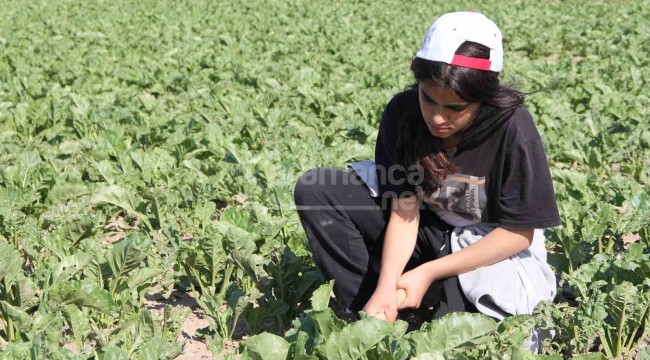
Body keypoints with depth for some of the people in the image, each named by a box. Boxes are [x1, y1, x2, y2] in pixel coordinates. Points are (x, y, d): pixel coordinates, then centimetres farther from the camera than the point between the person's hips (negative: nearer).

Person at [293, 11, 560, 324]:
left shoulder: (513, 129, -26)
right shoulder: (402, 113, -17)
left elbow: (519, 232, -18)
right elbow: (404, 208, -15)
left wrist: (429, 272, -24)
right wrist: (386, 286, -31)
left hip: (491, 249, -3)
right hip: (429, 232, 4)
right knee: (314, 190, -15)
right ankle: (376, 320, -13)